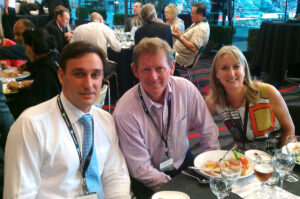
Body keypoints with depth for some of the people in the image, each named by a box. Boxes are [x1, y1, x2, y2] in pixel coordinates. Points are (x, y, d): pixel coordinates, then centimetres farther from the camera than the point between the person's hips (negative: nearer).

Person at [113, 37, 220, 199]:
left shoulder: (186, 88, -13)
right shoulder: (124, 112, -24)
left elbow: (208, 130, -1)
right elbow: (140, 169, -17)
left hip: (184, 162, 4)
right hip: (148, 182, -4)